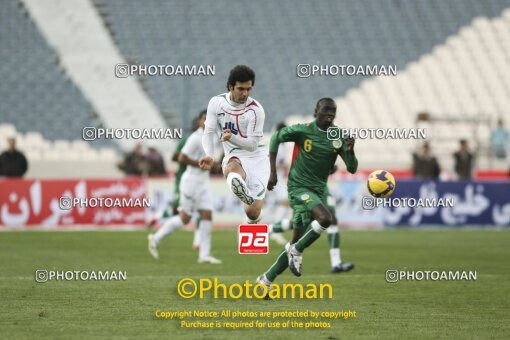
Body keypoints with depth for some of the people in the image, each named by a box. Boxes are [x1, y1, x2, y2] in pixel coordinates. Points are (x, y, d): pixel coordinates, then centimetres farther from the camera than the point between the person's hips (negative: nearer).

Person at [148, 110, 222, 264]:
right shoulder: (196, 138, -16)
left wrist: (211, 165, 7)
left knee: (207, 216, -1)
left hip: (203, 182, 8)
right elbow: (182, 158, -21)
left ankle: (204, 254, -1)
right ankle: (156, 238, 15)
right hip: (191, 180, -8)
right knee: (184, 218, -2)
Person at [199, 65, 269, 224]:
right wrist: (209, 155, -16)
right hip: (234, 158, 1)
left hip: (257, 158, -1)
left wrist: (231, 137, -30)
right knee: (232, 170, -40)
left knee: (253, 212, -9)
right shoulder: (216, 103, -1)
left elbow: (252, 144, -11)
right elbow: (208, 132, 4)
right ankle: (246, 195, -70)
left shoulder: (256, 110, -11)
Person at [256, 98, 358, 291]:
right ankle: (296, 252, -10)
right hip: (299, 186, -5)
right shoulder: (303, 131, -10)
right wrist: (273, 172, -2)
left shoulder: (339, 137, -1)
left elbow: (352, 169, -3)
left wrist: (350, 150, -25)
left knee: (297, 242, 5)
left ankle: (266, 280, 17)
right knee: (325, 218, -31)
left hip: (319, 190, 5)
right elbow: (276, 138, 4)